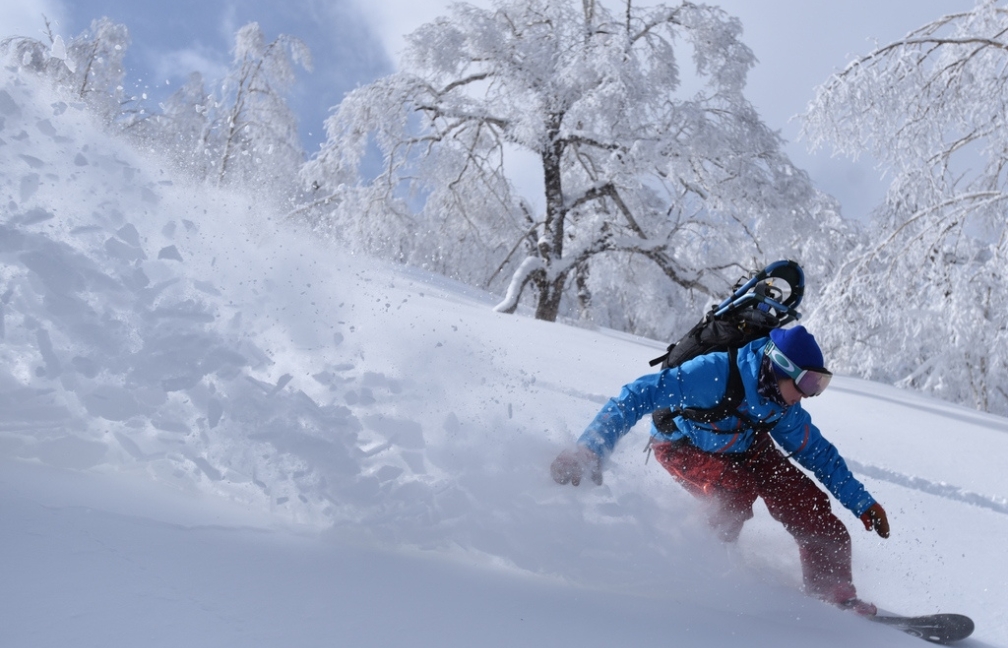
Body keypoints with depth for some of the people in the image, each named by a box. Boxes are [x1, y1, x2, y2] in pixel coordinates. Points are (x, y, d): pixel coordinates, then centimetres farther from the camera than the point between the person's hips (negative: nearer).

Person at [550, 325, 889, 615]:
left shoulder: (784, 407, -18)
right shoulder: (715, 372, -39)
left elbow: (819, 454, -1)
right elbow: (638, 396, -42)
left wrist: (863, 504, -1)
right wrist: (590, 449, -51)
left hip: (745, 446, 6)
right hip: (684, 446, -5)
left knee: (808, 504, -9)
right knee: (734, 491, -34)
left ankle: (835, 591, 6)